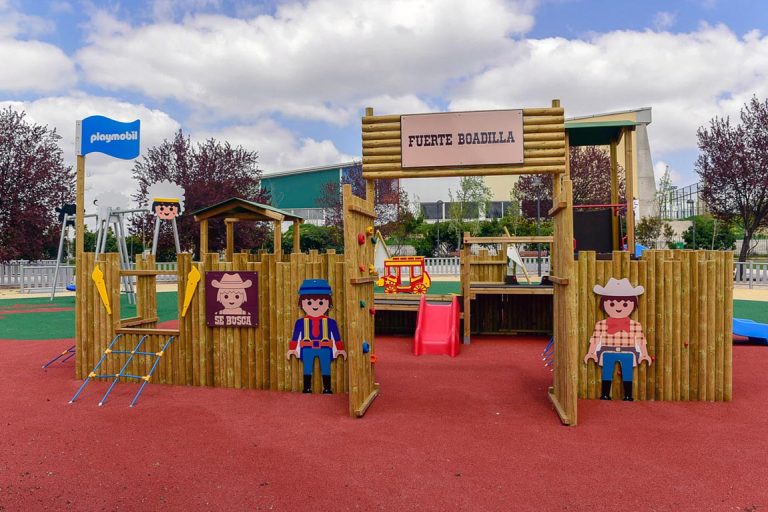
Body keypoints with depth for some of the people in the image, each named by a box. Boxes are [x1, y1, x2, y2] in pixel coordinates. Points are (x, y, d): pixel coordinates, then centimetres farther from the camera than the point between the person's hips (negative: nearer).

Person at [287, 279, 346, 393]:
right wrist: (292, 349, 7)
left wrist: (340, 349, 7)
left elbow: (337, 336, 8)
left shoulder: (330, 322, 2)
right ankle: (307, 388, 13)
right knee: (307, 369, 2)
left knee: (326, 368, 1)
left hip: (325, 349, 0)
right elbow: (295, 336, 8)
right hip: (307, 349, 0)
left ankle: (327, 389, 10)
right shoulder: (301, 322, 2)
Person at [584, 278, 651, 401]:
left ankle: (628, 395, 15)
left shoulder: (635, 325, -1)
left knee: (627, 374, 4)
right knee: (606, 373, 4)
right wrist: (590, 353, -1)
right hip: (608, 353, 0)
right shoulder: (601, 324, -2)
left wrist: (645, 354, 2)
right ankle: (605, 394, 13)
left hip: (627, 354, 0)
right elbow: (595, 339, 0)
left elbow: (640, 340, 3)